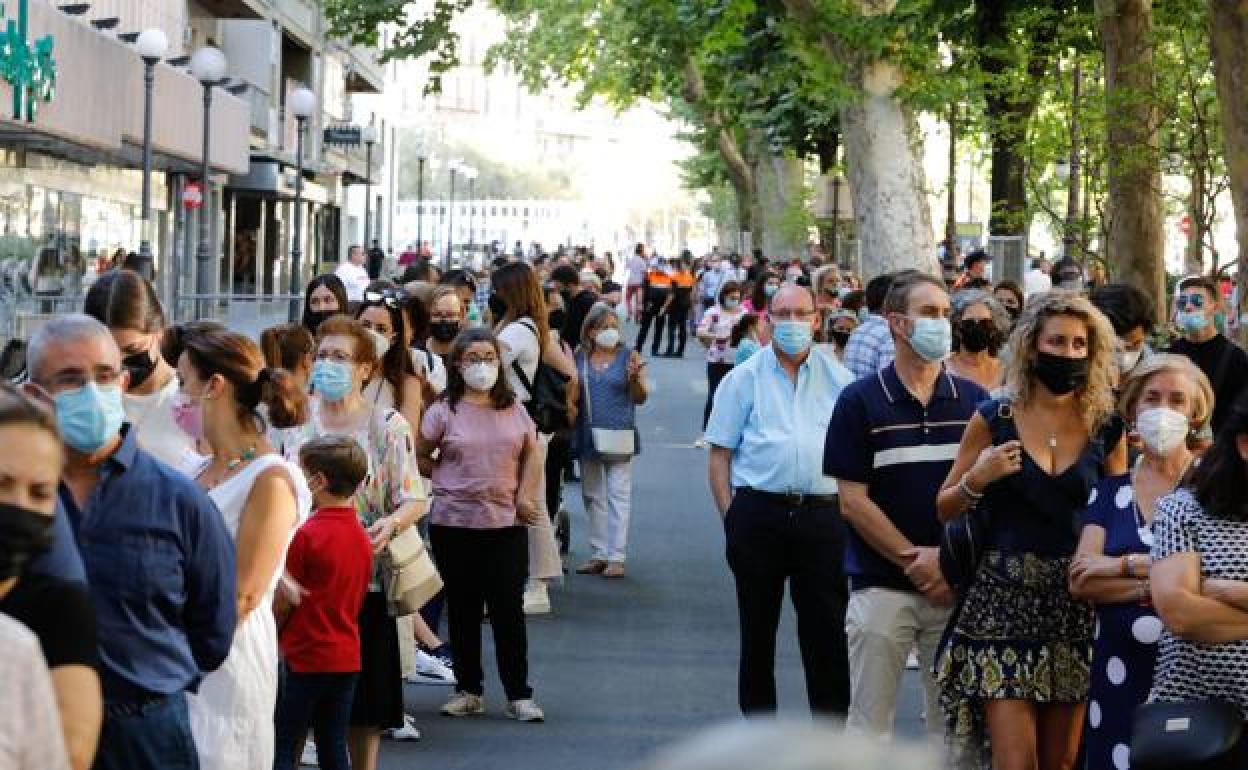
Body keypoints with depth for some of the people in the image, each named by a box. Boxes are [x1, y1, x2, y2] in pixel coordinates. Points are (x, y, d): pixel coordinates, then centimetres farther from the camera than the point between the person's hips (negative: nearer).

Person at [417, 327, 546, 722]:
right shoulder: (444, 411, -2)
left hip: (506, 523, 1)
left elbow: (532, 453, 13)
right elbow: (419, 456, 6)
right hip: (454, 524, -1)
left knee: (509, 611, 1)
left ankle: (519, 694, 7)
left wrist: (526, 495, 2)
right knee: (463, 610, 8)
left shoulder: (513, 408, 5)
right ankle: (468, 690, 18)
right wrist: (446, 479, -1)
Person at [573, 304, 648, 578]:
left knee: (618, 495, -3)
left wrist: (635, 378, -19)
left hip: (619, 436, -4)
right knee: (592, 496, 10)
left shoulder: (629, 357, -2)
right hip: (588, 437, 4)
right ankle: (598, 554, 19)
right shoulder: (579, 358, 6)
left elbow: (640, 399, -1)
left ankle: (617, 557, -2)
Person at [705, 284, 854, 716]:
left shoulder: (838, 380, 10)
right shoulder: (743, 380, 6)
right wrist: (730, 516, -4)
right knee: (757, 630, 8)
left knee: (827, 631, 0)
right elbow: (720, 454, 5)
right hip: (758, 514, -1)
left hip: (822, 514, 1)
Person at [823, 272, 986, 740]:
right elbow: (853, 501, -5)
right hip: (881, 587, -2)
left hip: (956, 589, 3)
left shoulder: (973, 400, 6)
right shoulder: (860, 402, -2)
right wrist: (915, 560, -11)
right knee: (869, 724, 2)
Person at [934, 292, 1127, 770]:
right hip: (1002, 600, -2)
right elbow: (943, 510, 4)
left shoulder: (1106, 427, 4)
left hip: (1076, 603, 3)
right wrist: (977, 480, -15)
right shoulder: (994, 419, -2)